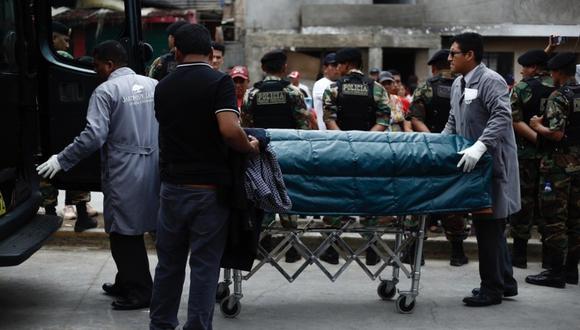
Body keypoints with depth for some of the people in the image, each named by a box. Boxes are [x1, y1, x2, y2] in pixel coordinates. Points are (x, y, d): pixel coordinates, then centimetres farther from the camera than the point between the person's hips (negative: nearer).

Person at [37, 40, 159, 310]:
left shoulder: (106, 91, -10)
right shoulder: (153, 85, 10)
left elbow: (94, 135, -18)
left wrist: (61, 160, -11)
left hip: (124, 172, -7)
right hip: (152, 169, 7)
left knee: (124, 232, 2)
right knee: (131, 229, 17)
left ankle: (139, 292, 4)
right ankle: (127, 283, 26)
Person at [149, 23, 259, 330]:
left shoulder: (163, 87, 6)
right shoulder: (219, 82, -10)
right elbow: (229, 129, -24)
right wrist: (250, 147, -6)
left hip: (173, 187, 4)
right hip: (209, 189, -4)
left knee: (168, 264, 16)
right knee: (204, 266, 3)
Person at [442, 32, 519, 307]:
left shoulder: (490, 81, -15)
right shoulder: (458, 84, 13)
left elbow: (502, 117, -27)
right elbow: (453, 121, 22)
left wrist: (480, 146, -36)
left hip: (491, 164, -9)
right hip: (473, 164, 9)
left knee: (489, 225, -3)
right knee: (491, 227, 15)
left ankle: (492, 289, 5)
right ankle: (506, 282, 25)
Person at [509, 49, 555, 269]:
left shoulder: (521, 89, -8)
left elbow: (515, 121, -15)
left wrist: (536, 138, -16)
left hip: (525, 153, -4)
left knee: (523, 201, 2)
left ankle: (519, 254, 5)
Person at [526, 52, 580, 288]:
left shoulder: (559, 97, -14)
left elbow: (556, 134, -22)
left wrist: (537, 126, -5)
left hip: (559, 165, -8)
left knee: (554, 219, -4)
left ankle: (556, 273, -3)